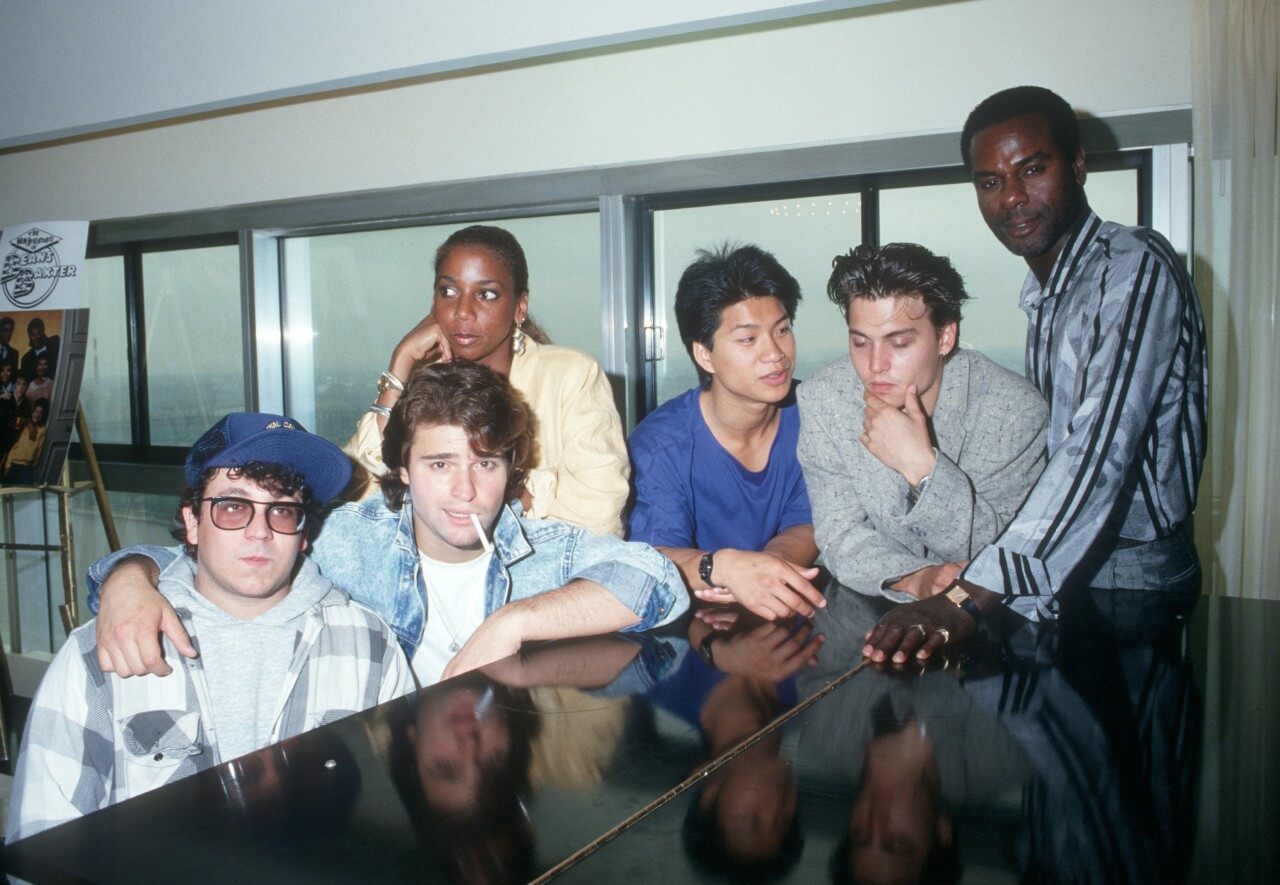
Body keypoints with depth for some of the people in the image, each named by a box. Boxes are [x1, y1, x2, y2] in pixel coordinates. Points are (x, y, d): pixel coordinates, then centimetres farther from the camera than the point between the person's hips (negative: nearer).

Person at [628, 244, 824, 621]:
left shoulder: (807, 416, -2)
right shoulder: (661, 442, -11)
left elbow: (808, 528, -3)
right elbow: (656, 558, -17)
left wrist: (762, 569, -24)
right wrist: (724, 566, -38)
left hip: (792, 613, 3)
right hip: (697, 619, -3)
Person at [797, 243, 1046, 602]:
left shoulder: (1016, 410, -16)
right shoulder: (820, 401, -12)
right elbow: (841, 537, -10)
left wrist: (922, 467, -30)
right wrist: (911, 578, -30)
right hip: (867, 595, 1)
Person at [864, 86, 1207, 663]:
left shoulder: (1135, 267, -14)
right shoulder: (1043, 290, 13)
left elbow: (1100, 452, -26)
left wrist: (969, 598, -33)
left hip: (1130, 582, -6)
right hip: (1055, 569, 6)